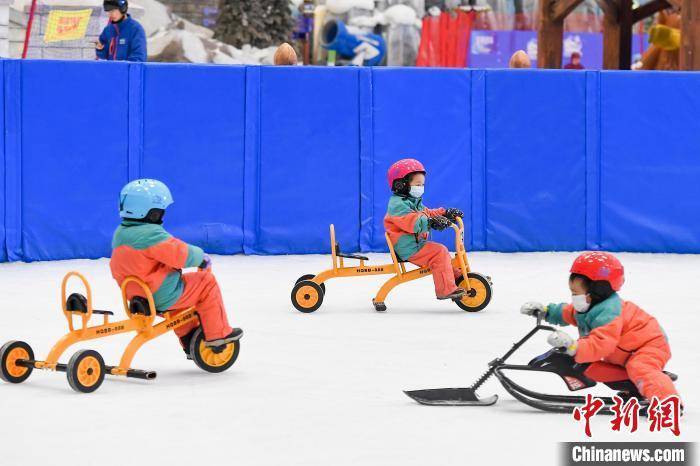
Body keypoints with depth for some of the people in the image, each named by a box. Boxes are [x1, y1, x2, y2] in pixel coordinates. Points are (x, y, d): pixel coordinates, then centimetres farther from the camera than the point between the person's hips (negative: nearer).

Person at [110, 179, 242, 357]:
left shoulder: (120, 234, 6)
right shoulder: (150, 234, -24)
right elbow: (179, 254, -25)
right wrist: (202, 258, -6)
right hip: (163, 298, -10)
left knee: (183, 284, 35)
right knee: (207, 282, 3)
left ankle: (189, 337, 42)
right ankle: (217, 334, 8)